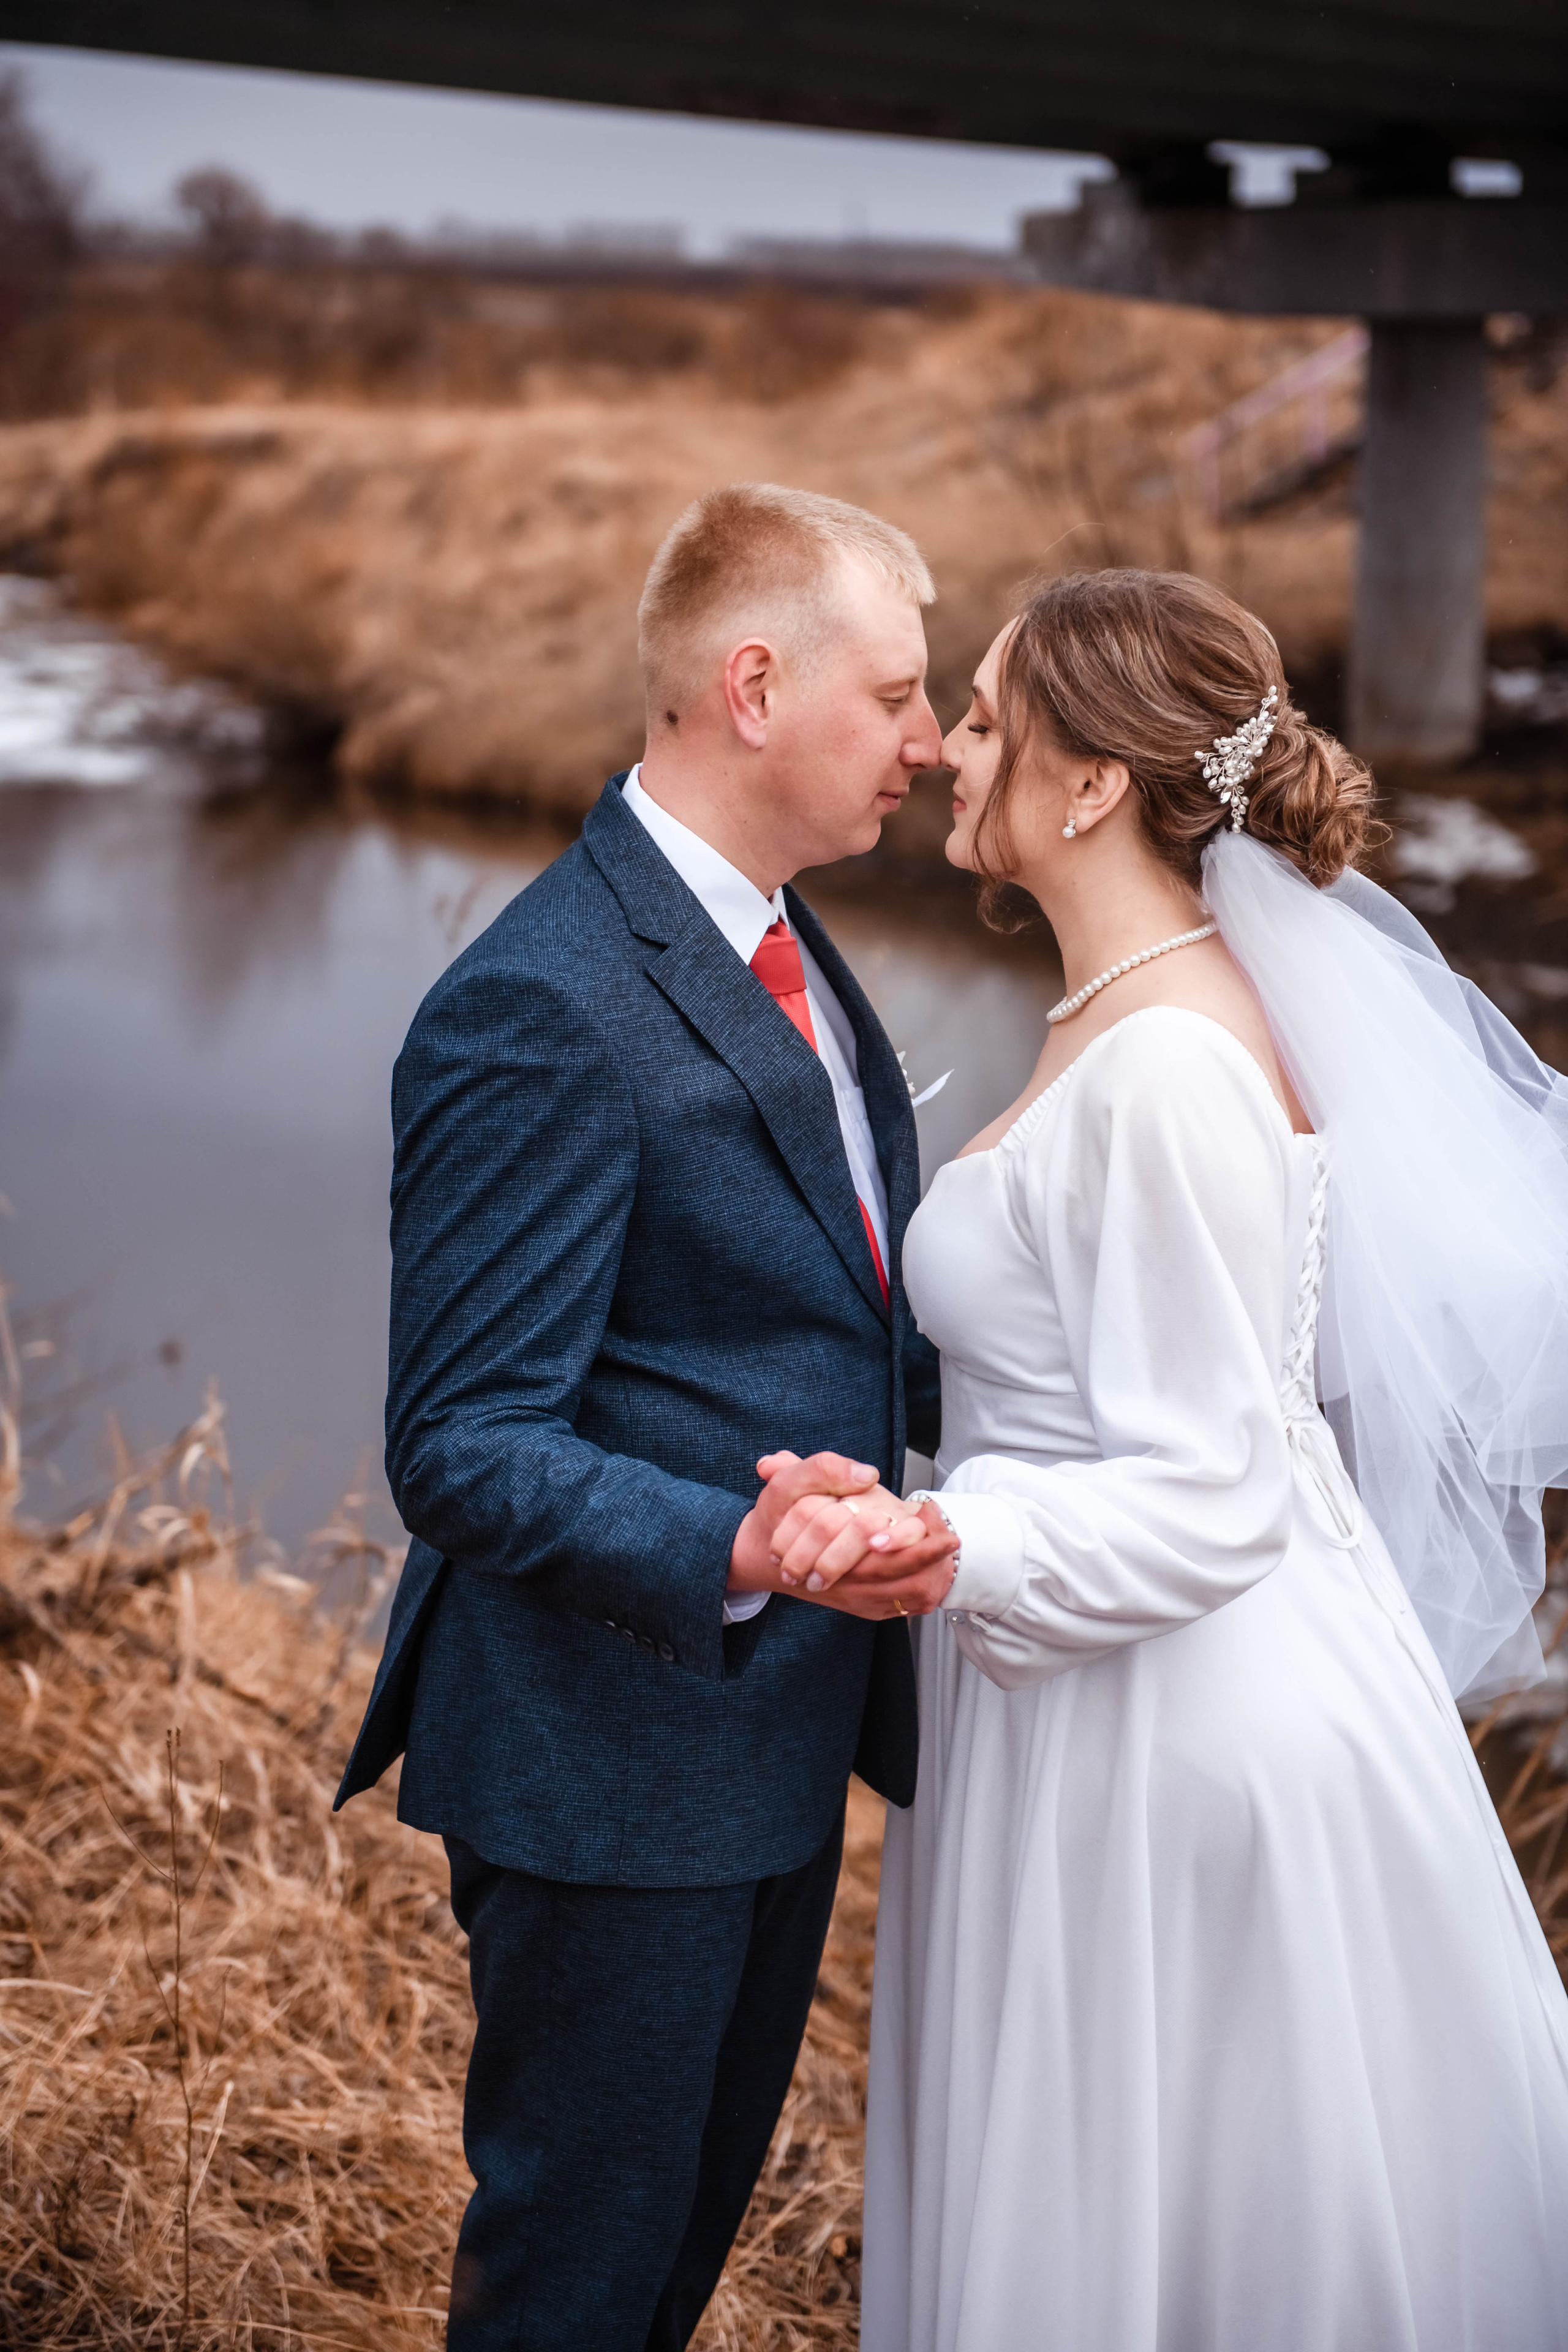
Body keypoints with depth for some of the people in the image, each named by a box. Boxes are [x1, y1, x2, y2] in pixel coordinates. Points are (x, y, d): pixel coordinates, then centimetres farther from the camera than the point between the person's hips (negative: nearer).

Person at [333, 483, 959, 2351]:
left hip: (780, 1727, 9)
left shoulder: (776, 948, 8)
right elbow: (461, 1449, -26)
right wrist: (737, 1553, -39)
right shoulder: (544, 1010, -25)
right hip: (616, 1771, -9)